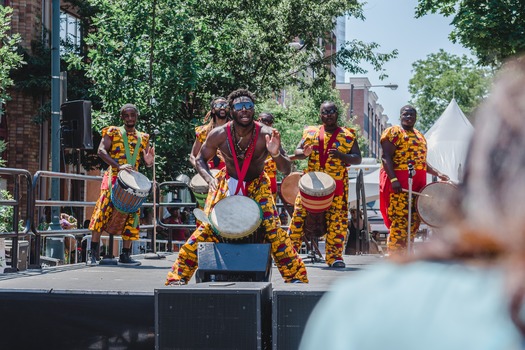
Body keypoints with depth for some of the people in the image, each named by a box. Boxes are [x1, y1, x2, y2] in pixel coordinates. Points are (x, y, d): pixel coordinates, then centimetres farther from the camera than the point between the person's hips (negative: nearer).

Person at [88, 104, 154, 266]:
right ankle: (94, 253, -9)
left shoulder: (143, 138, 17)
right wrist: (119, 166, -24)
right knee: (103, 210, -14)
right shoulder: (113, 132, 5)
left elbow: (147, 162, 15)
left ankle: (125, 255, 8)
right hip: (113, 178, -4)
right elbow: (101, 151, -10)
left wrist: (149, 161, -12)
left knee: (131, 215, 1)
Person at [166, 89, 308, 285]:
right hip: (227, 185, 0)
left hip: (257, 186, 0)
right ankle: (178, 276, 1)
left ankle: (296, 277, -1)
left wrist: (276, 154, -44)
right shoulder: (219, 135, -19)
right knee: (206, 228, -10)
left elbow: (286, 170, -22)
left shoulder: (266, 135, -23)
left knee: (273, 228, -15)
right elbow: (200, 160, -3)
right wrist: (210, 179, -23)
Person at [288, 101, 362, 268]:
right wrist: (304, 153, -15)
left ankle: (334, 256, 7)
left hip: (337, 184, -1)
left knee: (337, 220, -2)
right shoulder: (311, 132, 10)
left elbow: (358, 159, 0)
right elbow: (297, 152, 9)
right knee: (299, 214, -3)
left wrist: (341, 156, -19)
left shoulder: (348, 135, 4)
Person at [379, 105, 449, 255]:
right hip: (400, 183, -8)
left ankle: (405, 253, 13)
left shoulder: (420, 136, 23)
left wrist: (438, 173, 13)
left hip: (418, 183, 8)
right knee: (399, 218, -12)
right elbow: (386, 157, -11)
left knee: (415, 219, 6)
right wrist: (393, 179, -23)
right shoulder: (393, 132, -2)